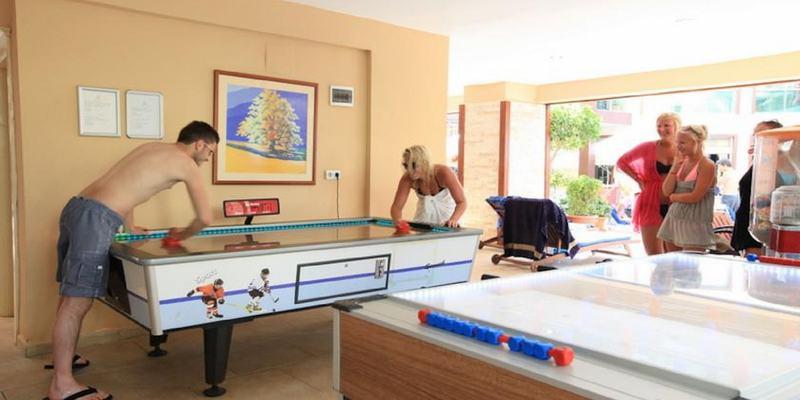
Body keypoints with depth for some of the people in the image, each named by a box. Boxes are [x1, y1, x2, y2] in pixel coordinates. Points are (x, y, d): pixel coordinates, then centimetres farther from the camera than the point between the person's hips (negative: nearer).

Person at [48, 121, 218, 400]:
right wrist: (181, 235, 21)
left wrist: (130, 228, 39)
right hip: (95, 218, -9)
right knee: (77, 302, -5)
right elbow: (205, 218, 2)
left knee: (70, 297, 21)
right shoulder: (187, 164, 0)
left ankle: (62, 355, 38)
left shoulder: (150, 148, 24)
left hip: (77, 207, 9)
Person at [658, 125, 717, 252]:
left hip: (695, 224, -7)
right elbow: (666, 191, 3)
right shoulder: (682, 162, 9)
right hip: (674, 219, 7)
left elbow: (695, 197, -17)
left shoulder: (707, 165, -11)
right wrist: (675, 167, -5)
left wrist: (673, 197, -2)